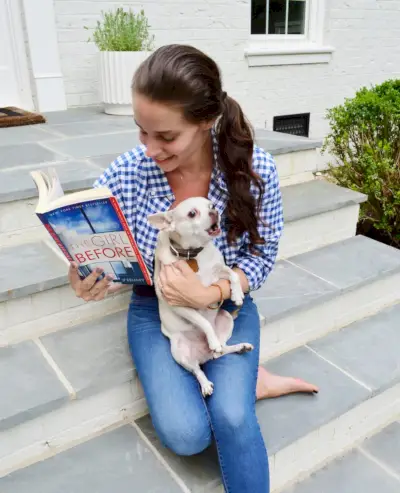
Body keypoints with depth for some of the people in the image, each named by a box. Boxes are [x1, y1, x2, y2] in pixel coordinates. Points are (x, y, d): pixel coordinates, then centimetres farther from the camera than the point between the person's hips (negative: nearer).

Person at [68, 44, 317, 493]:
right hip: (156, 308, 1)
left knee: (232, 419, -22)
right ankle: (250, 382, 11)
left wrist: (208, 295, -27)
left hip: (227, 304, 0)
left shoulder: (255, 169, -20)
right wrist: (87, 282, -32)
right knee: (186, 434, -14)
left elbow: (261, 255, -9)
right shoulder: (125, 175, -19)